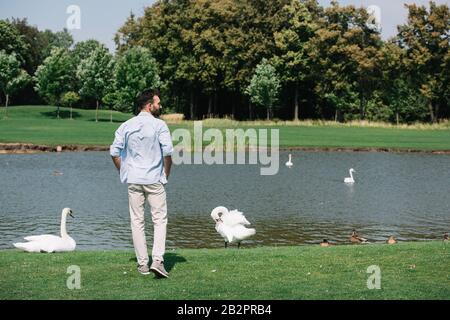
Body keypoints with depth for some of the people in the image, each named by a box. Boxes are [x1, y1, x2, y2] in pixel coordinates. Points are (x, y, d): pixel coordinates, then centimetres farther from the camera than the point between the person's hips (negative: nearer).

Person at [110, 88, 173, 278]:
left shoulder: (126, 126, 5)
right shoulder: (159, 125, -6)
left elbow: (114, 152, 4)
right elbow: (167, 152, -11)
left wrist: (124, 173, 15)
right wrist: (166, 174, 3)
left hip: (133, 180, 3)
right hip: (154, 180, -3)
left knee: (137, 221, 8)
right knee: (160, 220, 2)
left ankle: (142, 264, 10)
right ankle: (157, 260, -13)